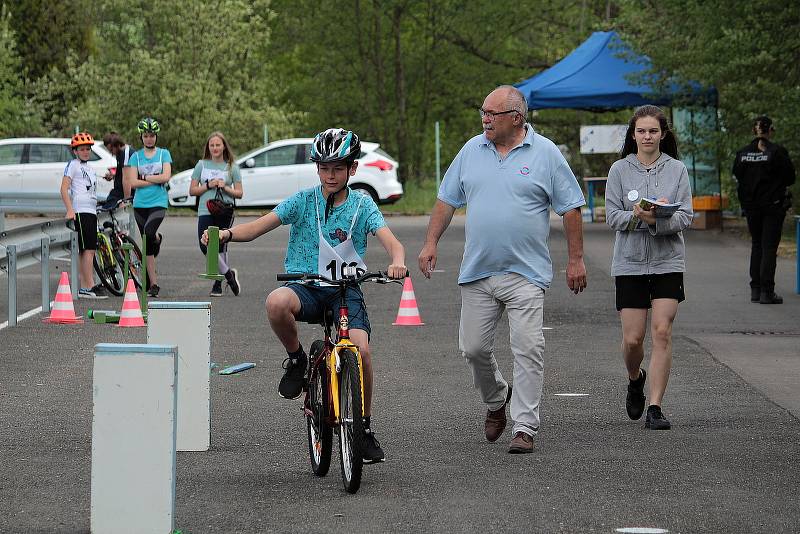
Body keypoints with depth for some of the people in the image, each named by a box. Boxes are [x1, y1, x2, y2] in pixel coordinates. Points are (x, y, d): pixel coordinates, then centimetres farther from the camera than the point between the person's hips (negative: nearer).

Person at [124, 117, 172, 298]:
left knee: (149, 233, -29)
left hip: (158, 203, -2)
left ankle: (158, 238, 6)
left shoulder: (164, 154, 5)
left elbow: (166, 177, -7)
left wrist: (145, 177, -8)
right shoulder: (136, 156, 7)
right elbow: (133, 182, -3)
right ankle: (153, 283, 8)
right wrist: (155, 180, -9)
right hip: (140, 204, 2)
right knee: (147, 247, 3)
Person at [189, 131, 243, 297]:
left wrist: (225, 188, -11)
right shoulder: (202, 165, 11)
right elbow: (192, 190, 9)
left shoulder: (231, 167, 7)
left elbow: (239, 193, 6)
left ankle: (218, 283, 13)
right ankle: (228, 274, 4)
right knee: (205, 246, -13)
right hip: (205, 212, 1)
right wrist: (208, 186, -6)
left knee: (220, 247, 0)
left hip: (225, 213, -1)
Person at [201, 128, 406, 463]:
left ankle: (365, 428, -3)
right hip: (305, 286, 0)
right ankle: (296, 359, -5)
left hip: (345, 288, 0)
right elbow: (259, 226, -5)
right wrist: (227, 233, -26)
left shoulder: (362, 205, 3)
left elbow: (390, 240, -11)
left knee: (361, 349, -25)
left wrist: (397, 261, -36)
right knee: (277, 303, -37)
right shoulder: (303, 201, 2)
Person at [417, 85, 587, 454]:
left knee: (527, 350, -9)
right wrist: (431, 243, 6)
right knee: (474, 348, 6)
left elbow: (570, 209, 1)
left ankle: (525, 428, -5)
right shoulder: (472, 151, 8)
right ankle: (496, 400, 34)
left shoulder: (545, 154, -2)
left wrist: (576, 259, -1)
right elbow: (447, 200, 15)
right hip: (476, 272, 4)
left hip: (525, 274, -4)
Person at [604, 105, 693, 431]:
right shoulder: (620, 170, 2)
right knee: (633, 338, 0)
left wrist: (658, 220, -22)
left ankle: (655, 408, -6)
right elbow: (612, 216, -2)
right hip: (630, 262, 0)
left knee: (662, 333, -10)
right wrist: (638, 216, -21)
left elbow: (685, 217, -3)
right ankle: (635, 379, 34)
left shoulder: (676, 169, 3)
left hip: (668, 261, 0)